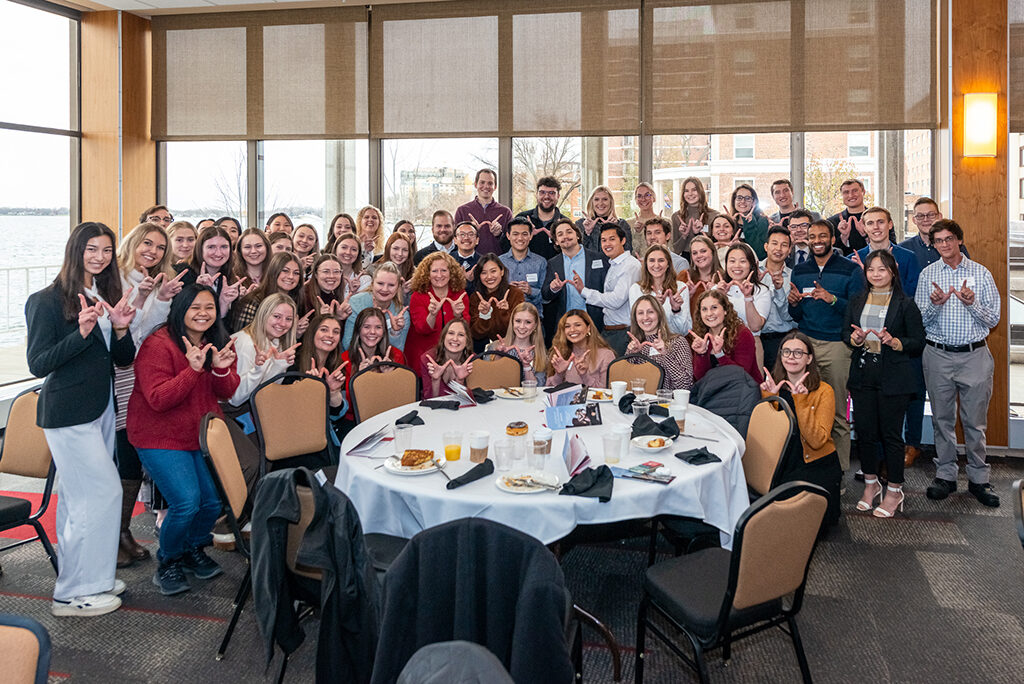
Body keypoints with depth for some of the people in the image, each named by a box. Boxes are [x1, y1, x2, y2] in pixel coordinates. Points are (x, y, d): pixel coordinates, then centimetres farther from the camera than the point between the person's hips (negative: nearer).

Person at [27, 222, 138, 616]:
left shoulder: (106, 297, 12)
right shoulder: (48, 301, -10)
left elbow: (124, 359, 10)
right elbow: (37, 364, -15)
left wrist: (120, 328, -9)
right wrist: (81, 332, -27)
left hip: (100, 409, 7)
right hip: (67, 414, -7)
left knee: (77, 496, 14)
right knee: (103, 493, -8)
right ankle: (74, 592, 3)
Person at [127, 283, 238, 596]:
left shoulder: (218, 343, 6)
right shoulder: (158, 345, -15)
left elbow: (227, 393, 4)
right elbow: (158, 399, -21)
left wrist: (221, 369, -17)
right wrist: (193, 370, -30)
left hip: (205, 433, 6)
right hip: (161, 437, -6)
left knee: (214, 499, -3)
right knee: (186, 502, -18)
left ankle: (194, 549, 28)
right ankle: (168, 562, 11)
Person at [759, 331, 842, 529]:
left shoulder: (823, 391, -7)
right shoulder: (772, 386, 4)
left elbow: (817, 440, -20)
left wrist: (800, 400, -24)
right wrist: (769, 397, -15)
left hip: (817, 466, -3)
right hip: (781, 464, 3)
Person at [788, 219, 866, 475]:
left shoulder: (850, 270, 2)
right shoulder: (799, 271, 14)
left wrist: (832, 299, -21)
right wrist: (793, 303, -6)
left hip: (837, 345, -3)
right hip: (805, 343, 3)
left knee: (837, 412, -3)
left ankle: (839, 469, 6)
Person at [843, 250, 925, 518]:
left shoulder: (905, 304, -1)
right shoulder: (856, 302, 11)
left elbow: (918, 343, -1)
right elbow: (845, 334, 13)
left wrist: (894, 342, -18)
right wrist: (856, 339, -8)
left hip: (893, 378, -4)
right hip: (862, 375, 4)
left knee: (891, 433, 0)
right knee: (865, 431, 7)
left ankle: (894, 491, 13)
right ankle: (870, 484, 24)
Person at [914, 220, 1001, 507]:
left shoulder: (981, 273, 3)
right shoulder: (927, 275, 6)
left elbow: (994, 319, 2)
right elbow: (919, 321, 3)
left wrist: (972, 303, -16)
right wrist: (935, 304, -17)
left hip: (974, 356, -1)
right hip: (938, 356, 1)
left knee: (975, 421, 3)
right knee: (942, 418, 8)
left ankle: (978, 479, 15)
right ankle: (945, 475, 19)